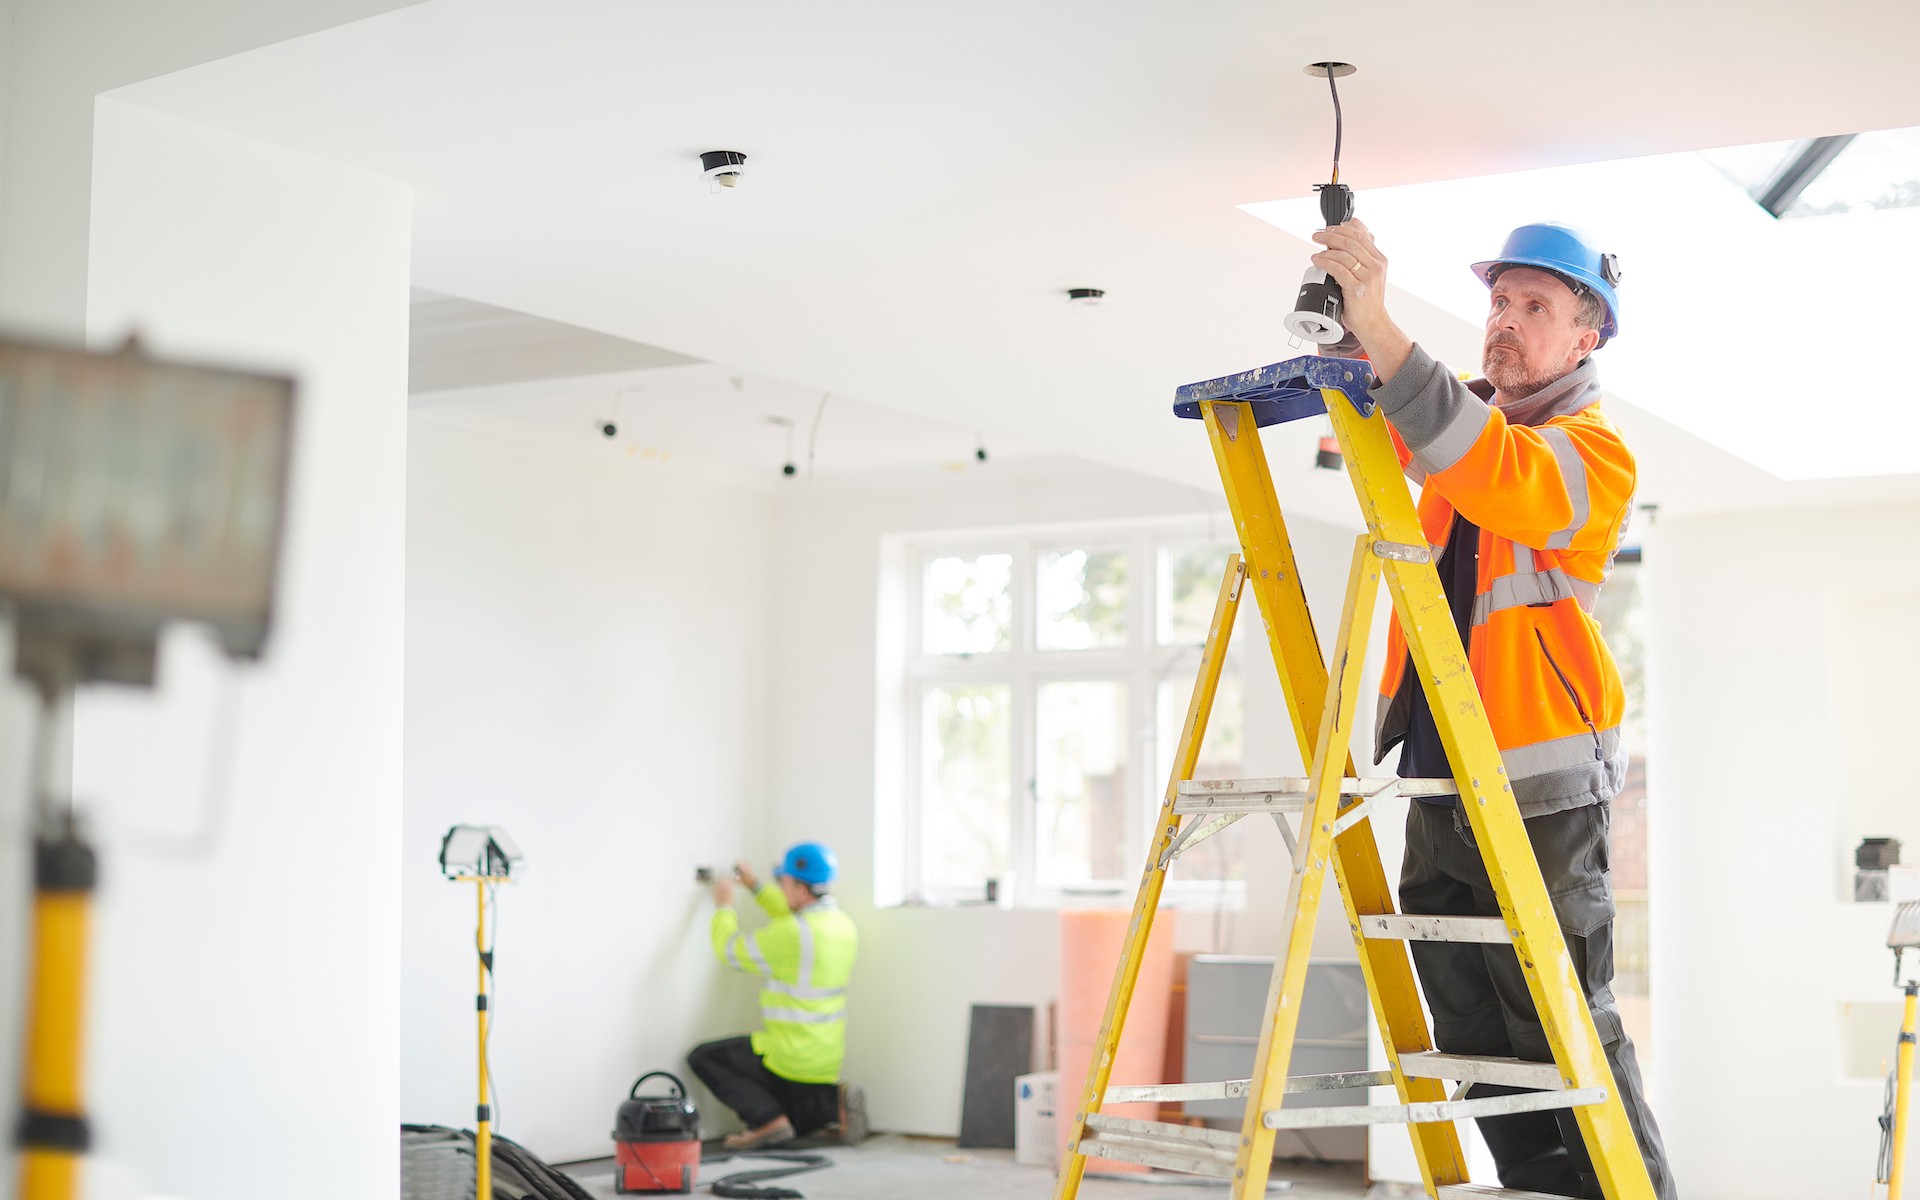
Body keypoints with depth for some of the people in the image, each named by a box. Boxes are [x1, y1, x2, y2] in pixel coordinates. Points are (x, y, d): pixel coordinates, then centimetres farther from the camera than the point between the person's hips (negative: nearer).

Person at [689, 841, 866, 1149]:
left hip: (789, 1059, -8)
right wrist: (755, 886, 27)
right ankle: (834, 1102, 1)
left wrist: (724, 906, 6)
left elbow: (730, 951, -10)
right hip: (828, 1062, 8)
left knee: (702, 1058, 7)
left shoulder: (792, 935, -22)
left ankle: (768, 1119, -7)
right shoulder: (843, 925, 4)